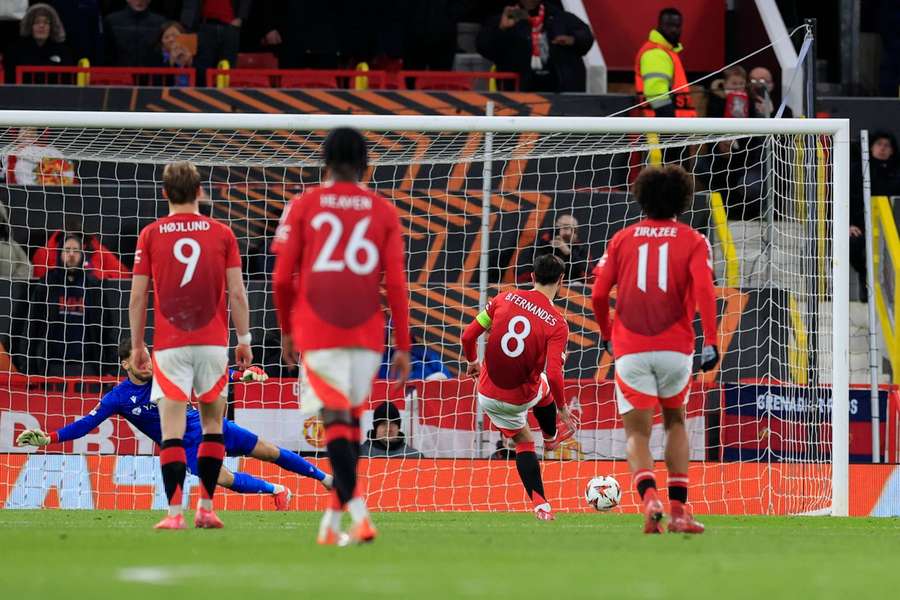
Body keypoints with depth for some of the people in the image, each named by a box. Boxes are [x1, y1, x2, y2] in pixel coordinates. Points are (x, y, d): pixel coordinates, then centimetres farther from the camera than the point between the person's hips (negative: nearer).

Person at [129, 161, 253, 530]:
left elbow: (137, 297, 1)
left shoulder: (151, 235, 2)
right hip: (213, 342, 1)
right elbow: (237, 294, 0)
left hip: (169, 345, -1)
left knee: (172, 429, -4)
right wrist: (244, 340, 8)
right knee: (212, 423, 14)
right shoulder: (221, 234, 3)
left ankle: (175, 512, -14)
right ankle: (206, 508, 11)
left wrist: (137, 345, 10)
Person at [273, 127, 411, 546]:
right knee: (351, 420, 14)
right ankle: (334, 518, 18)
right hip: (367, 335, 2)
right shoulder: (383, 212, 5)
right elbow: (396, 284, 0)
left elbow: (282, 278, 0)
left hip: (317, 333, -2)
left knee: (335, 421, -6)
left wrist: (286, 330, 15)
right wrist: (403, 347, 4)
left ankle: (357, 510, -24)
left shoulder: (304, 207, 2)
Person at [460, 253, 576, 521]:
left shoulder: (504, 299, -9)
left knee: (524, 443, 21)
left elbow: (468, 336, -6)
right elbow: (554, 375, -25)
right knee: (545, 386, 33)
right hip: (522, 396, -2)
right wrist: (562, 409, -9)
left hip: (488, 396, 2)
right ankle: (552, 436, 57)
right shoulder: (557, 324, -18)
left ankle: (540, 504, 12)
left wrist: (472, 361, 15)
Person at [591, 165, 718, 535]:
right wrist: (711, 342, -15)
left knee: (637, 434, 3)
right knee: (675, 422, 22)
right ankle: (678, 509, 13)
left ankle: (649, 497, -26)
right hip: (675, 348, 0)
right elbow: (704, 290, -12)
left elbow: (599, 295, 4)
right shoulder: (692, 241, 4)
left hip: (630, 350, 0)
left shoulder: (623, 238, 9)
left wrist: (606, 335, 21)